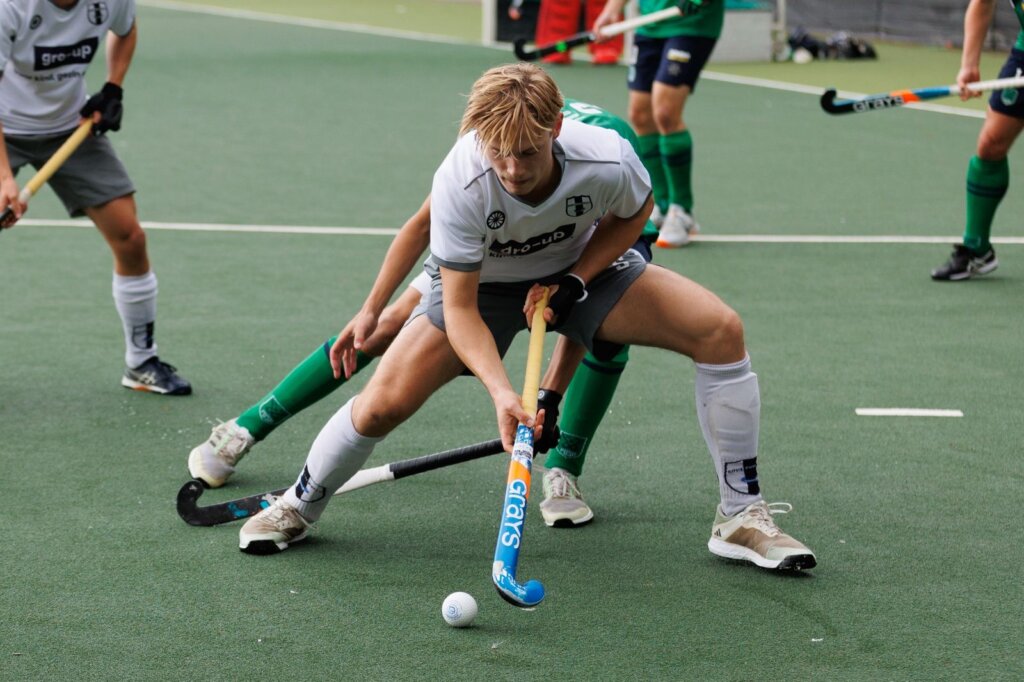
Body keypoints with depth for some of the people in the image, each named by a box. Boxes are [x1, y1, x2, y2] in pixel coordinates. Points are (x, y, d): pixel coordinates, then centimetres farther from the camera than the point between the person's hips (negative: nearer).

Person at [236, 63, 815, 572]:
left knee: (722, 330, -16)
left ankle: (741, 516, -3)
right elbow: (459, 309, -28)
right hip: (480, 283, -1)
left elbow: (634, 213, -6)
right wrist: (501, 391, -42)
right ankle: (298, 507, 15)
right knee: (383, 404, -17)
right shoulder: (460, 184, -36)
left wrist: (575, 280, -18)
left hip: (581, 269, 2)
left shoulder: (608, 161, -33)